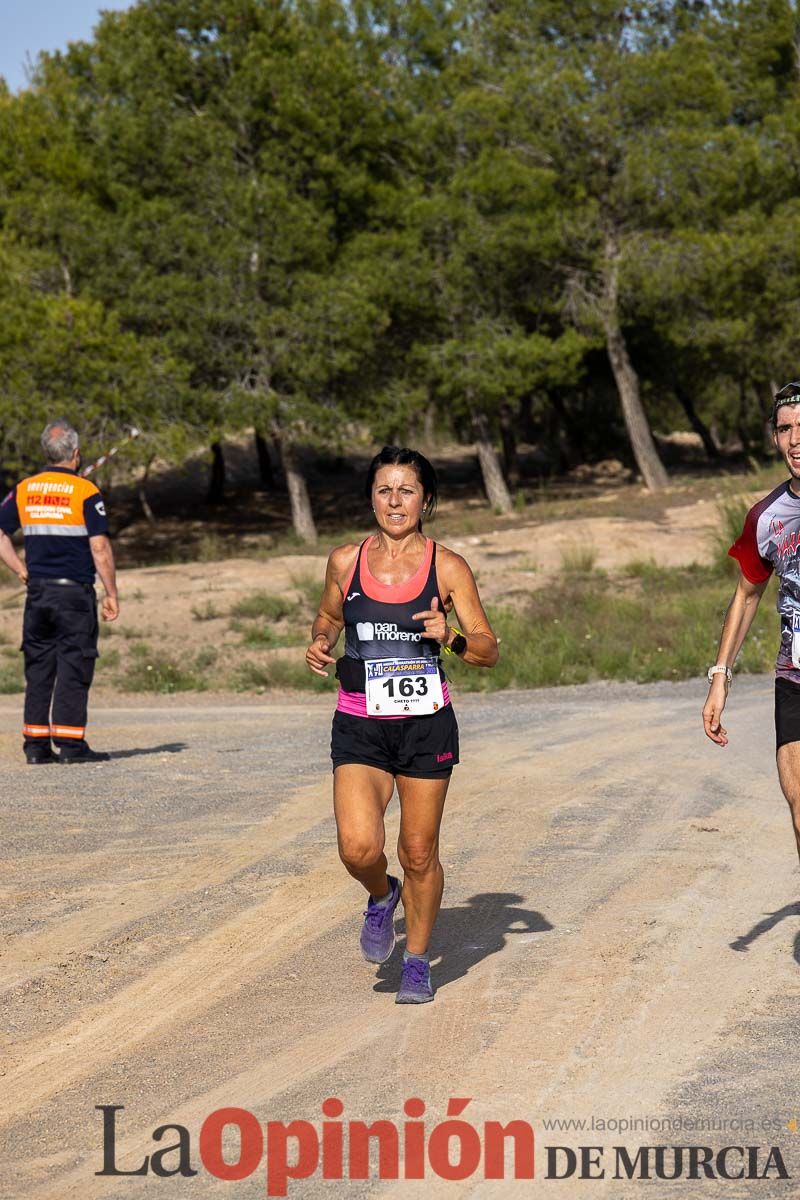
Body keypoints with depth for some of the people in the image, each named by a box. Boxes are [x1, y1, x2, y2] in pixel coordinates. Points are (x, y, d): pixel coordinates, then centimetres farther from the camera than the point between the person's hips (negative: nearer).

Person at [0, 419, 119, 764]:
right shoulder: (85, 492, -8)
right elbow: (100, 547, -11)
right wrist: (111, 593, -5)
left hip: (37, 593, 5)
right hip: (75, 593, -5)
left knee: (38, 669, 9)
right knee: (73, 669, -1)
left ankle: (35, 744, 9)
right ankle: (71, 743, -3)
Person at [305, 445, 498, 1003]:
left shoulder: (447, 568, -3)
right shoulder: (346, 561, 2)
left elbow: (490, 651, -1)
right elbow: (329, 615, 21)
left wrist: (450, 637, -21)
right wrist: (320, 644, -1)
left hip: (426, 725, -1)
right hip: (359, 727, 1)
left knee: (419, 854, 5)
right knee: (359, 847, -16)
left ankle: (418, 960, 28)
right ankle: (381, 896, 20)